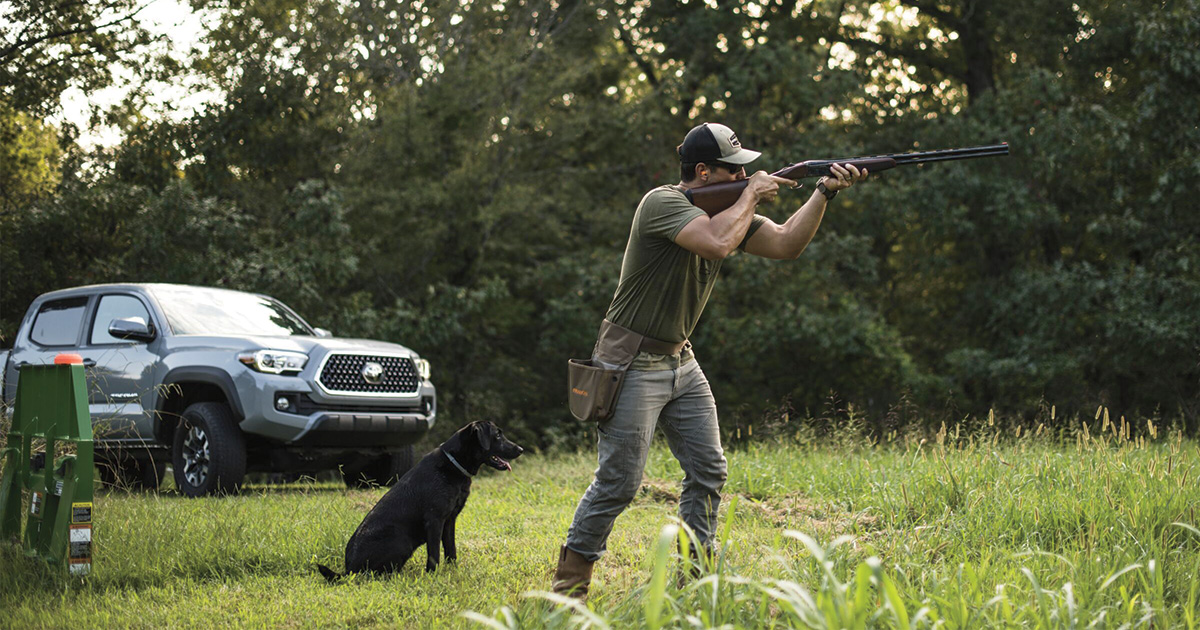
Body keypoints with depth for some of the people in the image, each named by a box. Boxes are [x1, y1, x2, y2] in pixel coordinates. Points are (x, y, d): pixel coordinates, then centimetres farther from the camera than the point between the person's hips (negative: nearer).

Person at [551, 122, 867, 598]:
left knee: (708, 469, 4)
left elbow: (786, 245, 3)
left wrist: (824, 193, -9)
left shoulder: (729, 208, 6)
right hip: (631, 365, -8)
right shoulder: (662, 203, -19)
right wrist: (753, 194, -19)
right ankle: (569, 583, 7)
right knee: (618, 483, -6)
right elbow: (718, 243, -35)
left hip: (680, 362, 8)